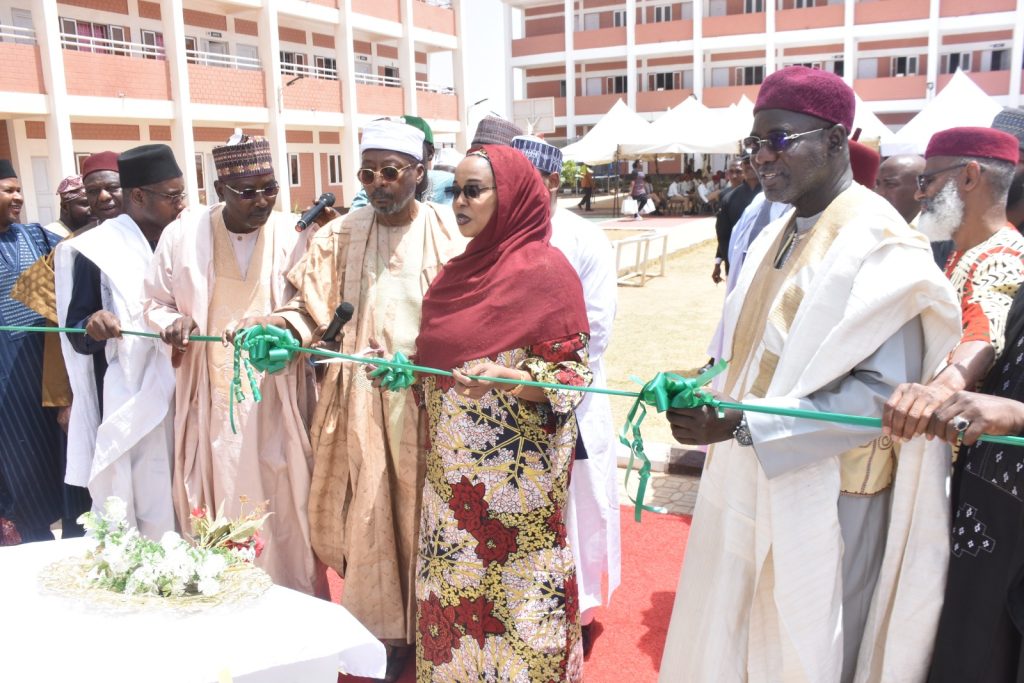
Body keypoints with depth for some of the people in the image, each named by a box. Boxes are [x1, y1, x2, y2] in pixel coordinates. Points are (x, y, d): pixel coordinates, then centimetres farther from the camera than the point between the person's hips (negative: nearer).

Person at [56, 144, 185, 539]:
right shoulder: (97, 251, -8)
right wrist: (93, 327, -28)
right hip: (131, 406, -5)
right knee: (150, 516, -1)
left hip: (182, 395, 5)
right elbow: (76, 336, -8)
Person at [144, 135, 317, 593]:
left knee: (282, 501, 5)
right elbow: (155, 302, 10)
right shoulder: (182, 235, -1)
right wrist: (171, 323, -11)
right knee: (217, 505, 7)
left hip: (277, 394, 0)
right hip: (211, 395, 1)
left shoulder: (292, 235, -3)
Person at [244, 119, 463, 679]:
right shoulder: (340, 236, 6)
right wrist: (272, 326, -20)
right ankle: (387, 630, 23)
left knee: (426, 512, 6)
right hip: (362, 400, 2)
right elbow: (311, 306, 1)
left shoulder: (449, 233, 0)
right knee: (369, 516, 6)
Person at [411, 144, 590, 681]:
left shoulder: (544, 271, -13)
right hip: (453, 469, 7)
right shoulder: (462, 269, 9)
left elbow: (569, 374, -14)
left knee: (510, 585, 6)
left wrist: (503, 378, -29)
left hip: (512, 470, -7)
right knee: (454, 581, 17)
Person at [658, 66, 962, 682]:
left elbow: (881, 391, -22)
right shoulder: (776, 238, 9)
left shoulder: (876, 243, -16)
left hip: (824, 496, -7)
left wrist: (737, 424, -28)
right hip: (754, 484, 7)